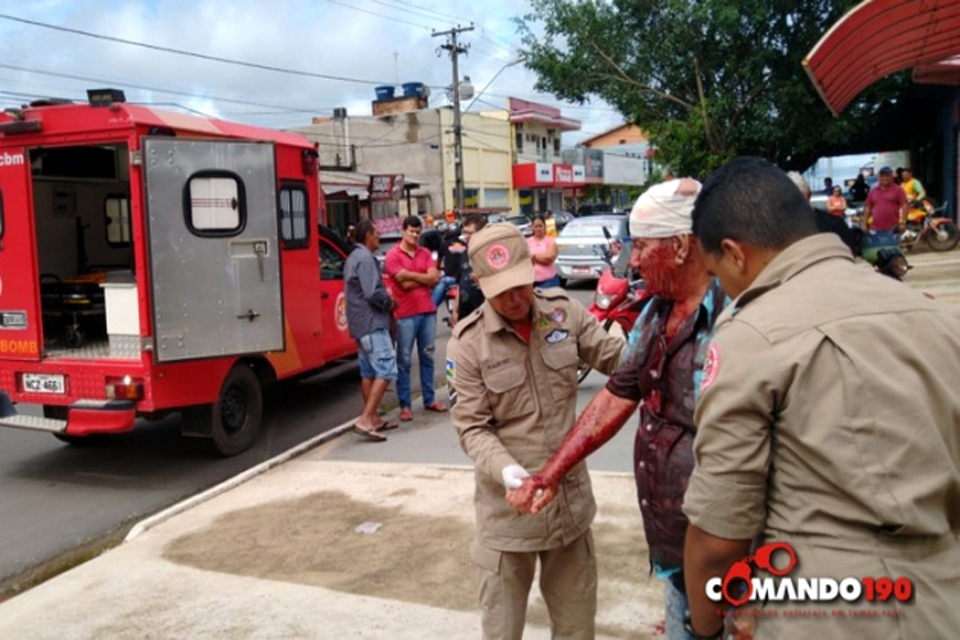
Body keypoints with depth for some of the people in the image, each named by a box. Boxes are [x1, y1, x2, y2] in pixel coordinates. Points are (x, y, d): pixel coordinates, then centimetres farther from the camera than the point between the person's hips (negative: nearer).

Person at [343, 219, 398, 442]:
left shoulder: (354, 257, 18)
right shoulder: (365, 258, -14)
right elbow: (373, 293, -23)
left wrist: (386, 300, 12)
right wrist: (389, 303, -6)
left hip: (360, 323, 11)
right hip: (372, 323, -11)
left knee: (368, 372, 14)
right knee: (386, 371, -12)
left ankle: (373, 419, 21)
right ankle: (365, 421, -16)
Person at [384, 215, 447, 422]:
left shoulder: (425, 253, 12)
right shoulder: (393, 255, -3)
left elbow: (434, 278, -2)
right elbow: (405, 284, -13)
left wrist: (411, 275, -9)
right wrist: (424, 277, -1)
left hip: (428, 311, 5)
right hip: (405, 314, -5)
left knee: (427, 356, 11)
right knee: (404, 360, -1)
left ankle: (429, 399, 20)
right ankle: (405, 405, 4)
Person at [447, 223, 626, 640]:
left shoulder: (564, 312, -4)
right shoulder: (467, 343, -14)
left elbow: (616, 358, 0)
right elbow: (472, 428, -12)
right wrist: (504, 468, -30)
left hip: (570, 493, 3)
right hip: (507, 504, -3)